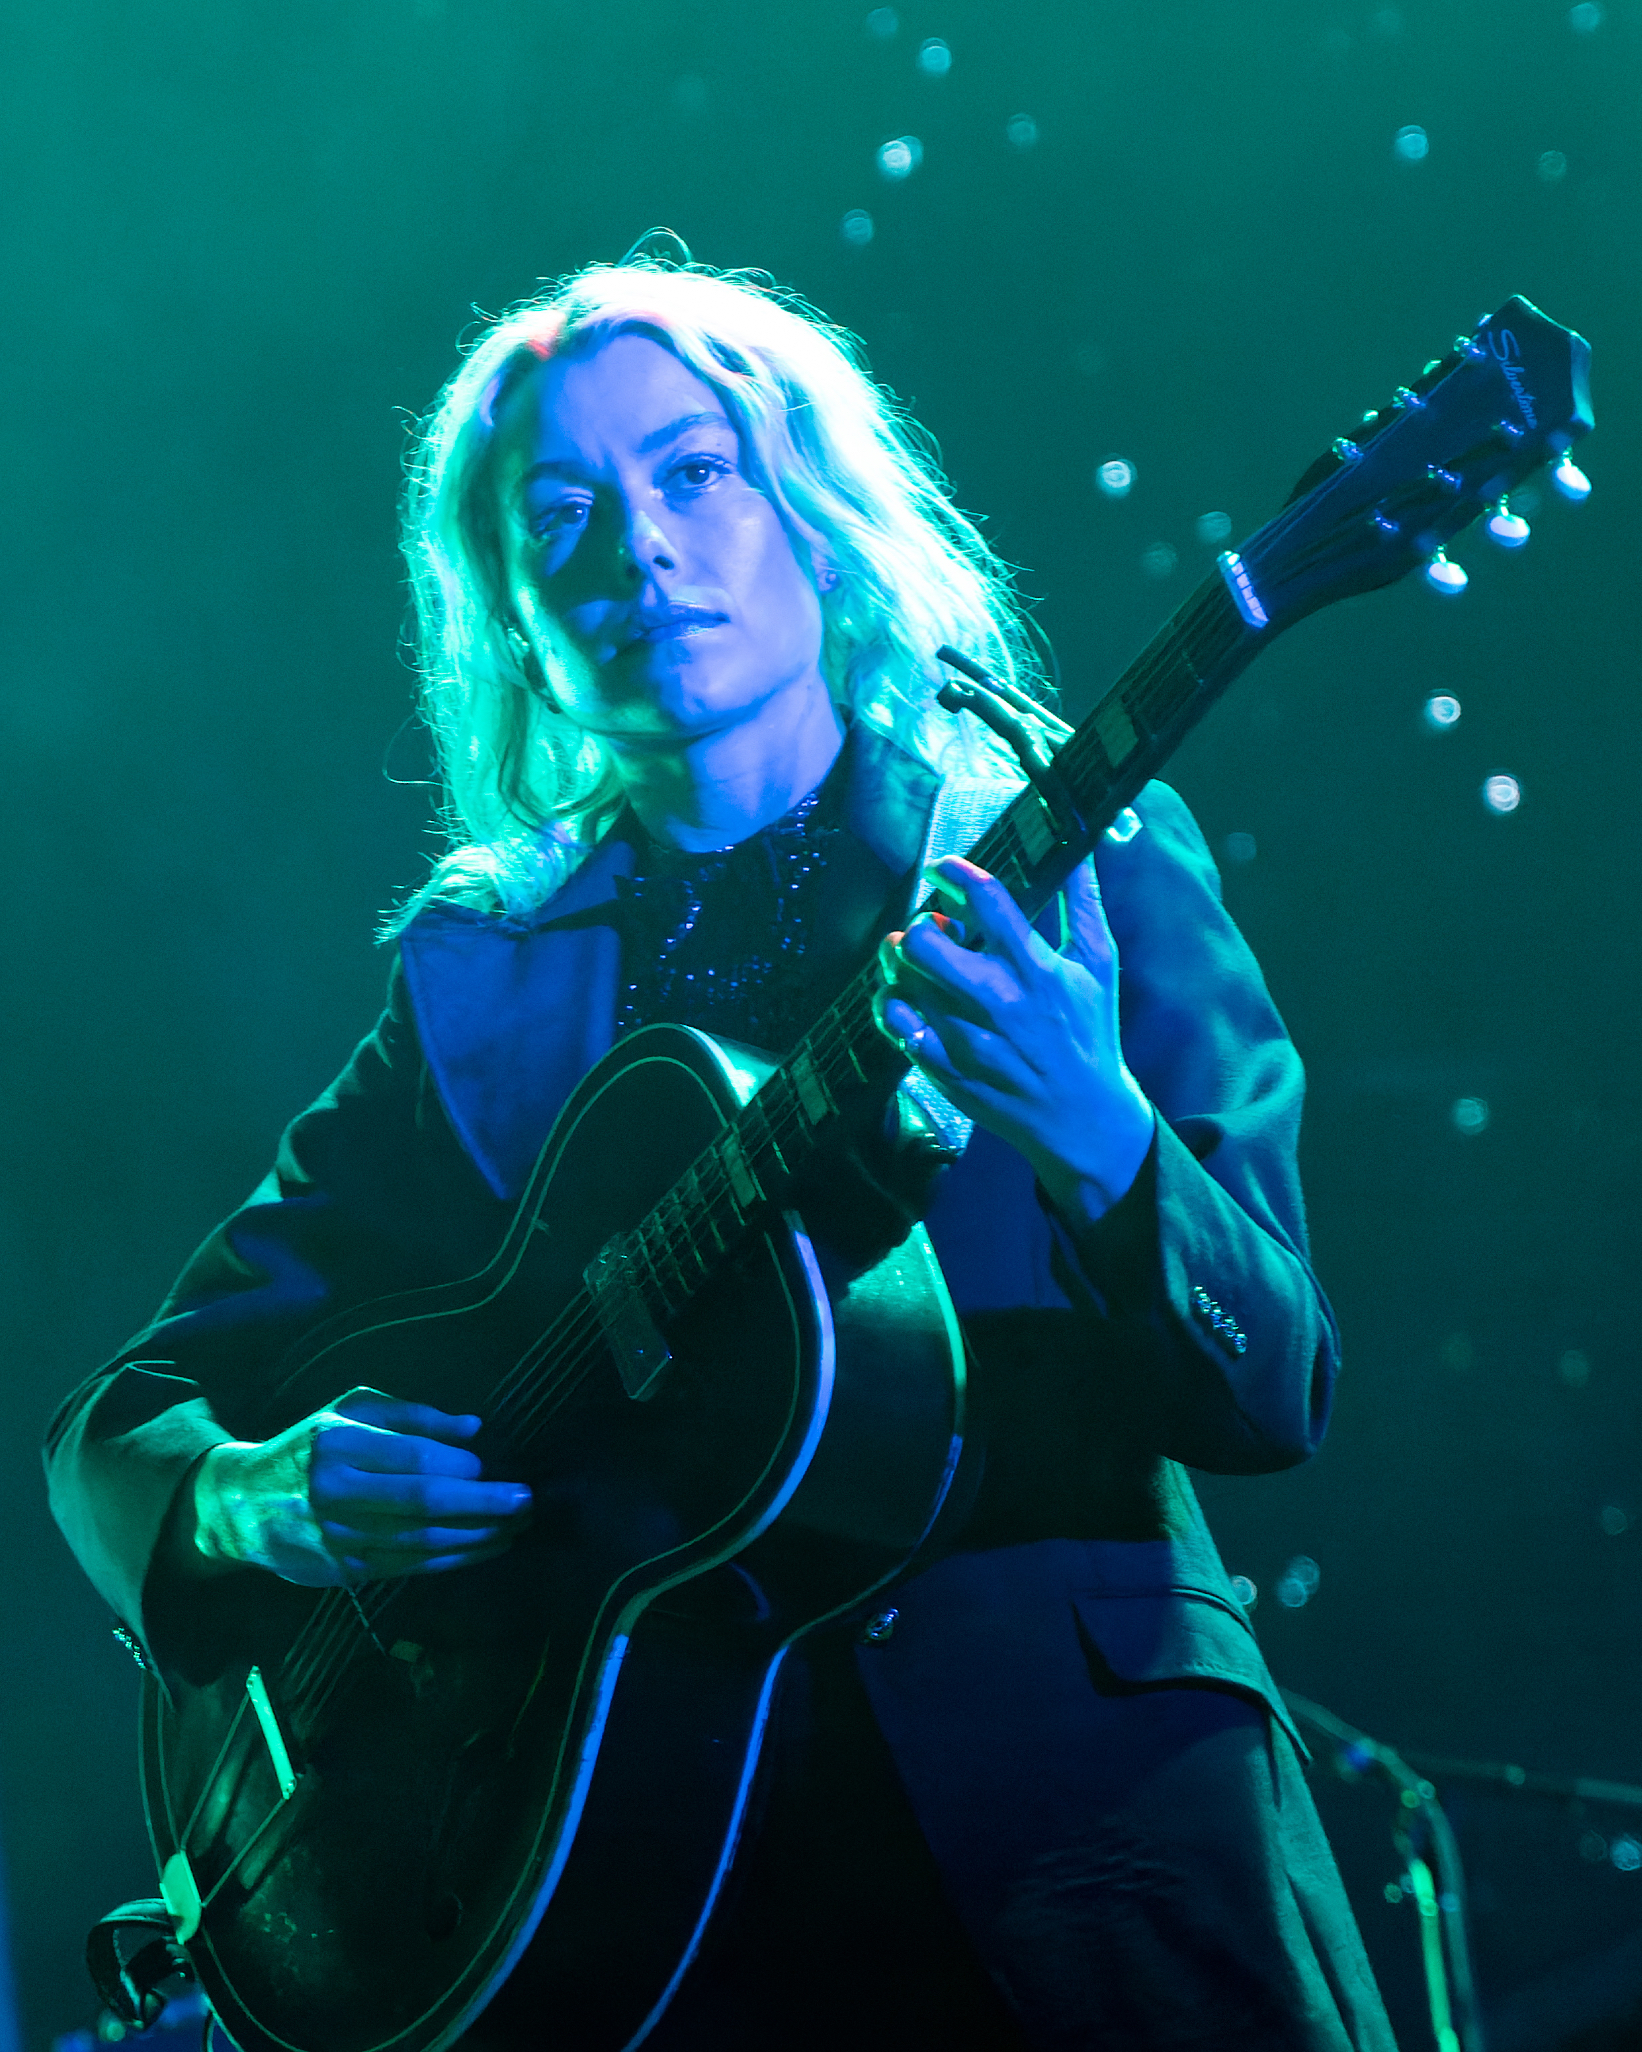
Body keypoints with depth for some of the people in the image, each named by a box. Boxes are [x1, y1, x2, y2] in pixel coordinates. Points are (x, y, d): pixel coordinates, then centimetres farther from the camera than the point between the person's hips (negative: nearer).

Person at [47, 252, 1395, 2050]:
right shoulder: (481, 983, 10)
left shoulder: (1078, 864, 6)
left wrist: (1098, 1144, -22)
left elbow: (1276, 1397, -3)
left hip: (1068, 1770, -3)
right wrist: (259, 1499, -11)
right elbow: (117, 1424, 11)